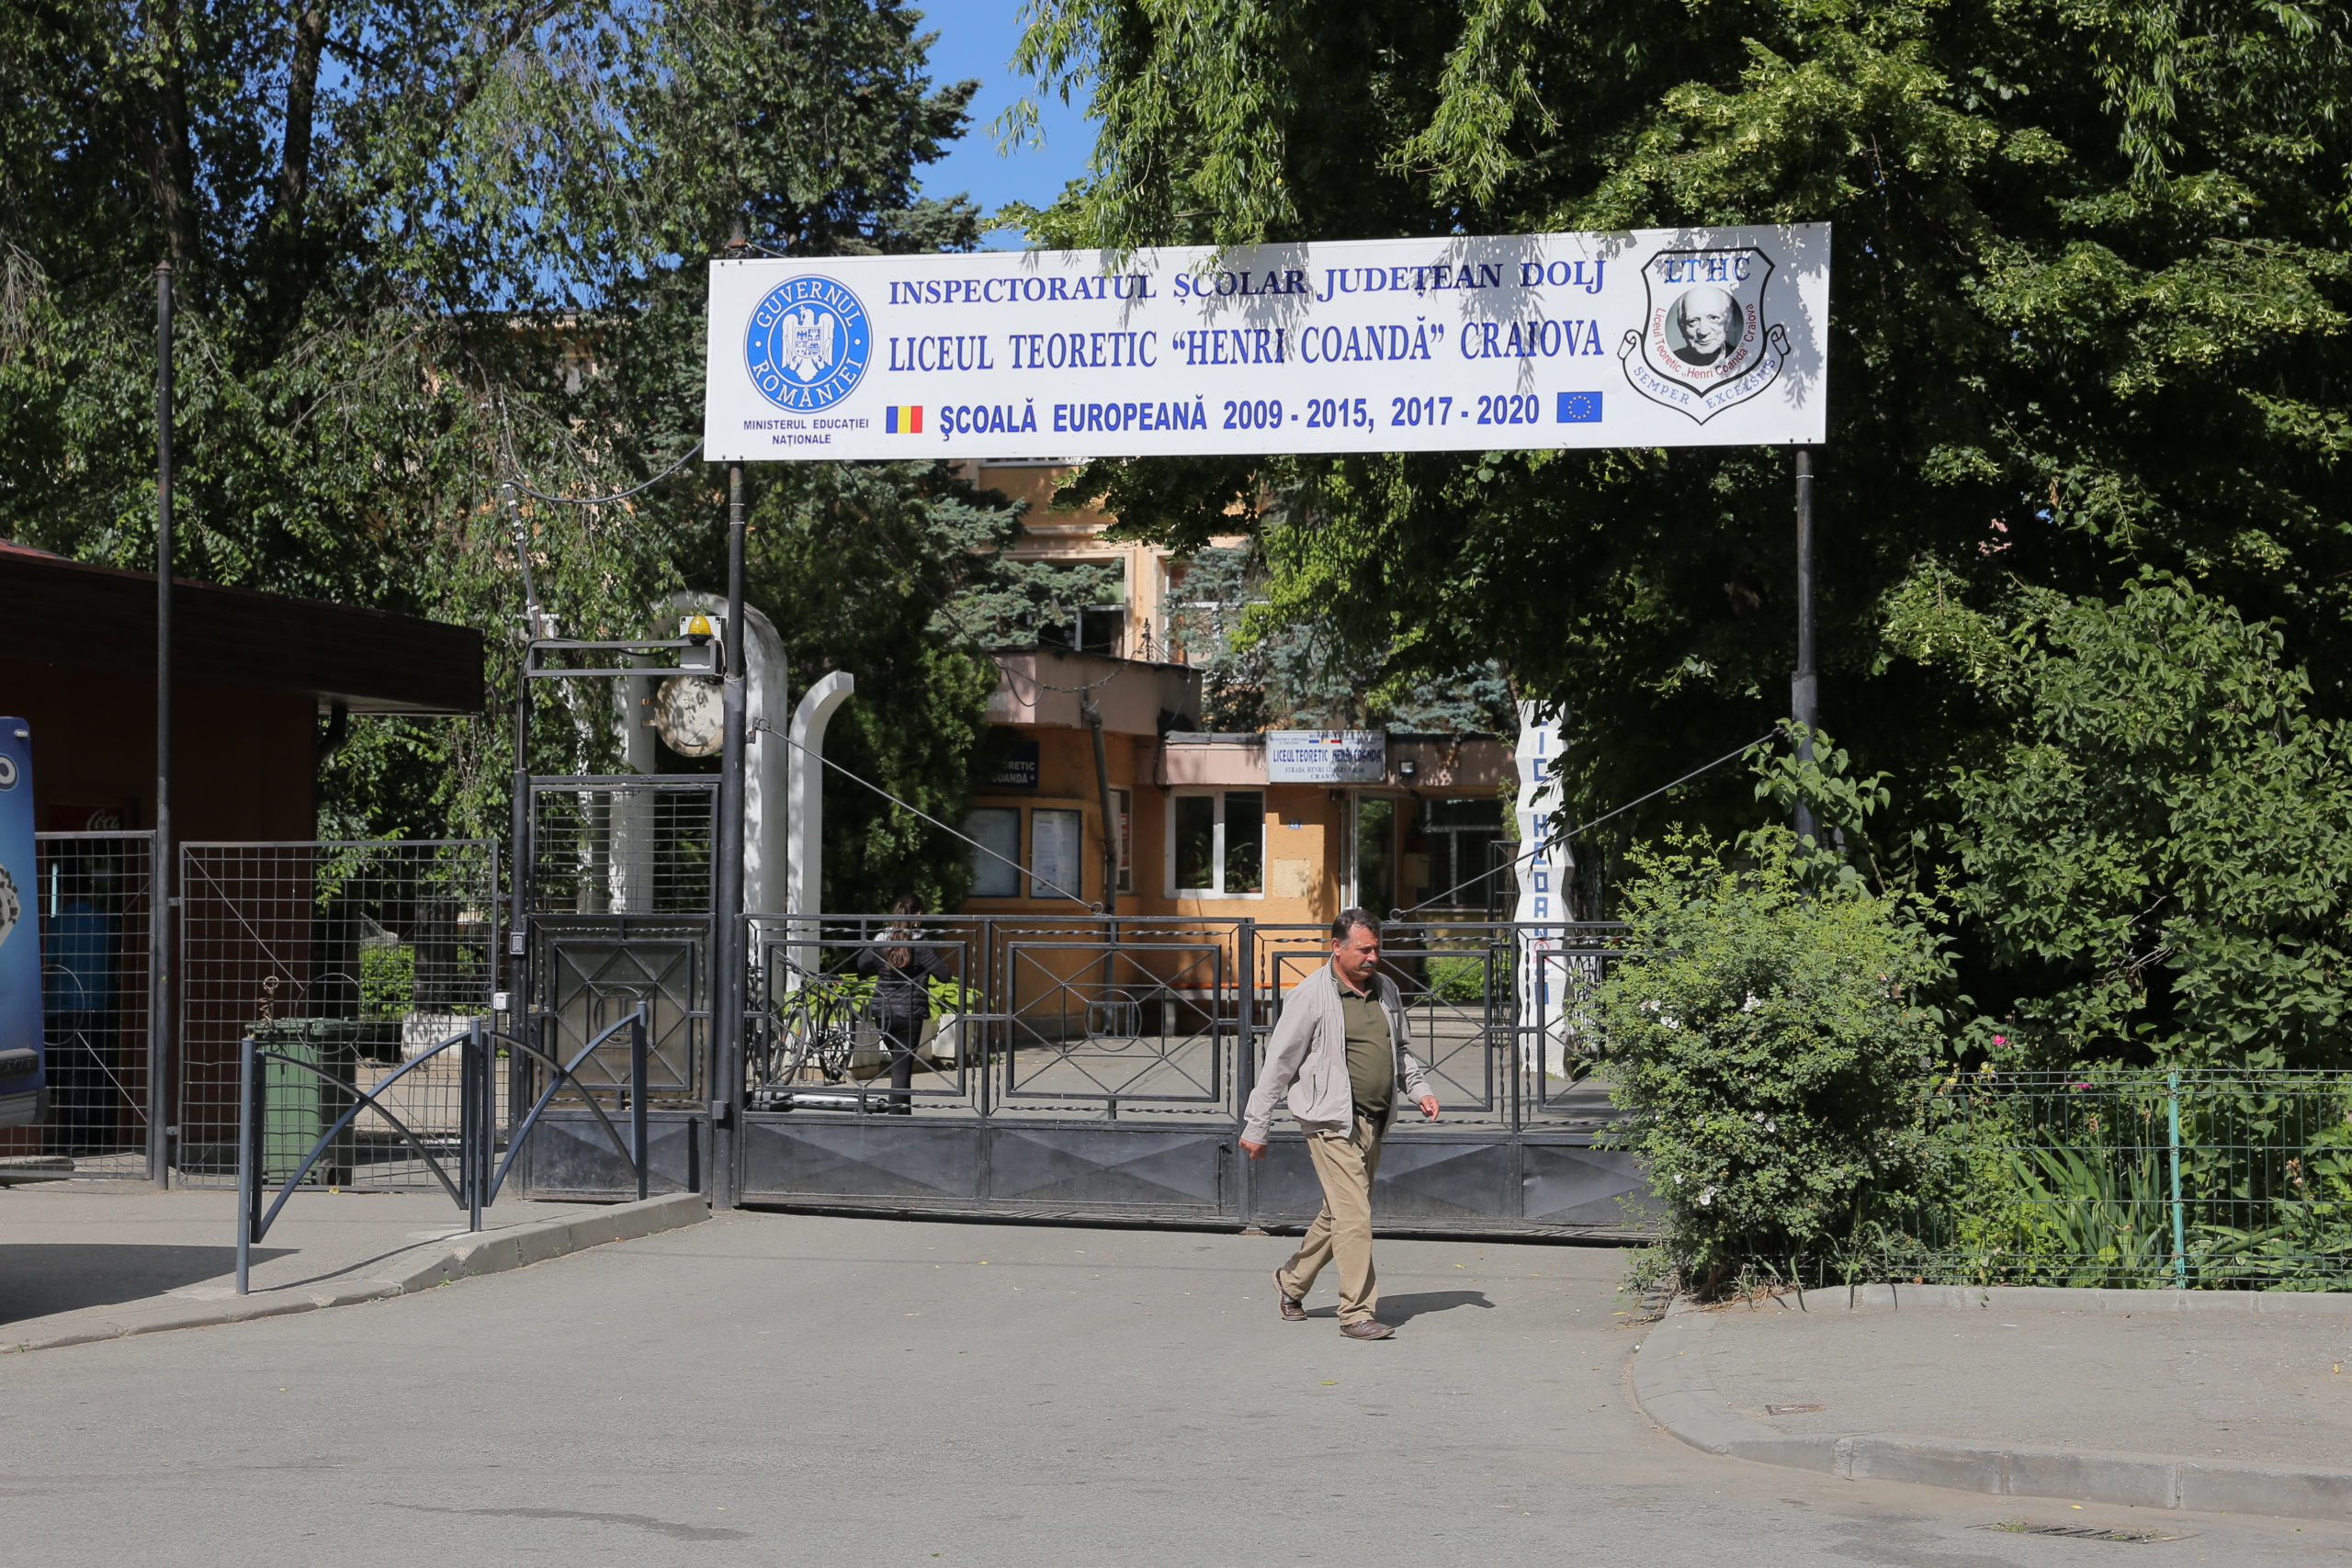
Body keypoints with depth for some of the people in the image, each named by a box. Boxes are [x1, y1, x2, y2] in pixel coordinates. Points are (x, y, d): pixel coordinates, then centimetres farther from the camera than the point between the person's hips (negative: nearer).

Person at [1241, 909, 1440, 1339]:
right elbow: (1278, 1063, -5)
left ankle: (1291, 1280, 34)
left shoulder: (1386, 989, 11)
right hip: (1333, 1121, -7)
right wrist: (1255, 1127, -4)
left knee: (1339, 1214, 15)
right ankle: (1357, 1312, -6)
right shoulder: (1312, 995, -9)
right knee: (1354, 1216, -12)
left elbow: (1399, 1050, 26)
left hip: (1373, 1122, 7)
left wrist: (1419, 1089, 10)